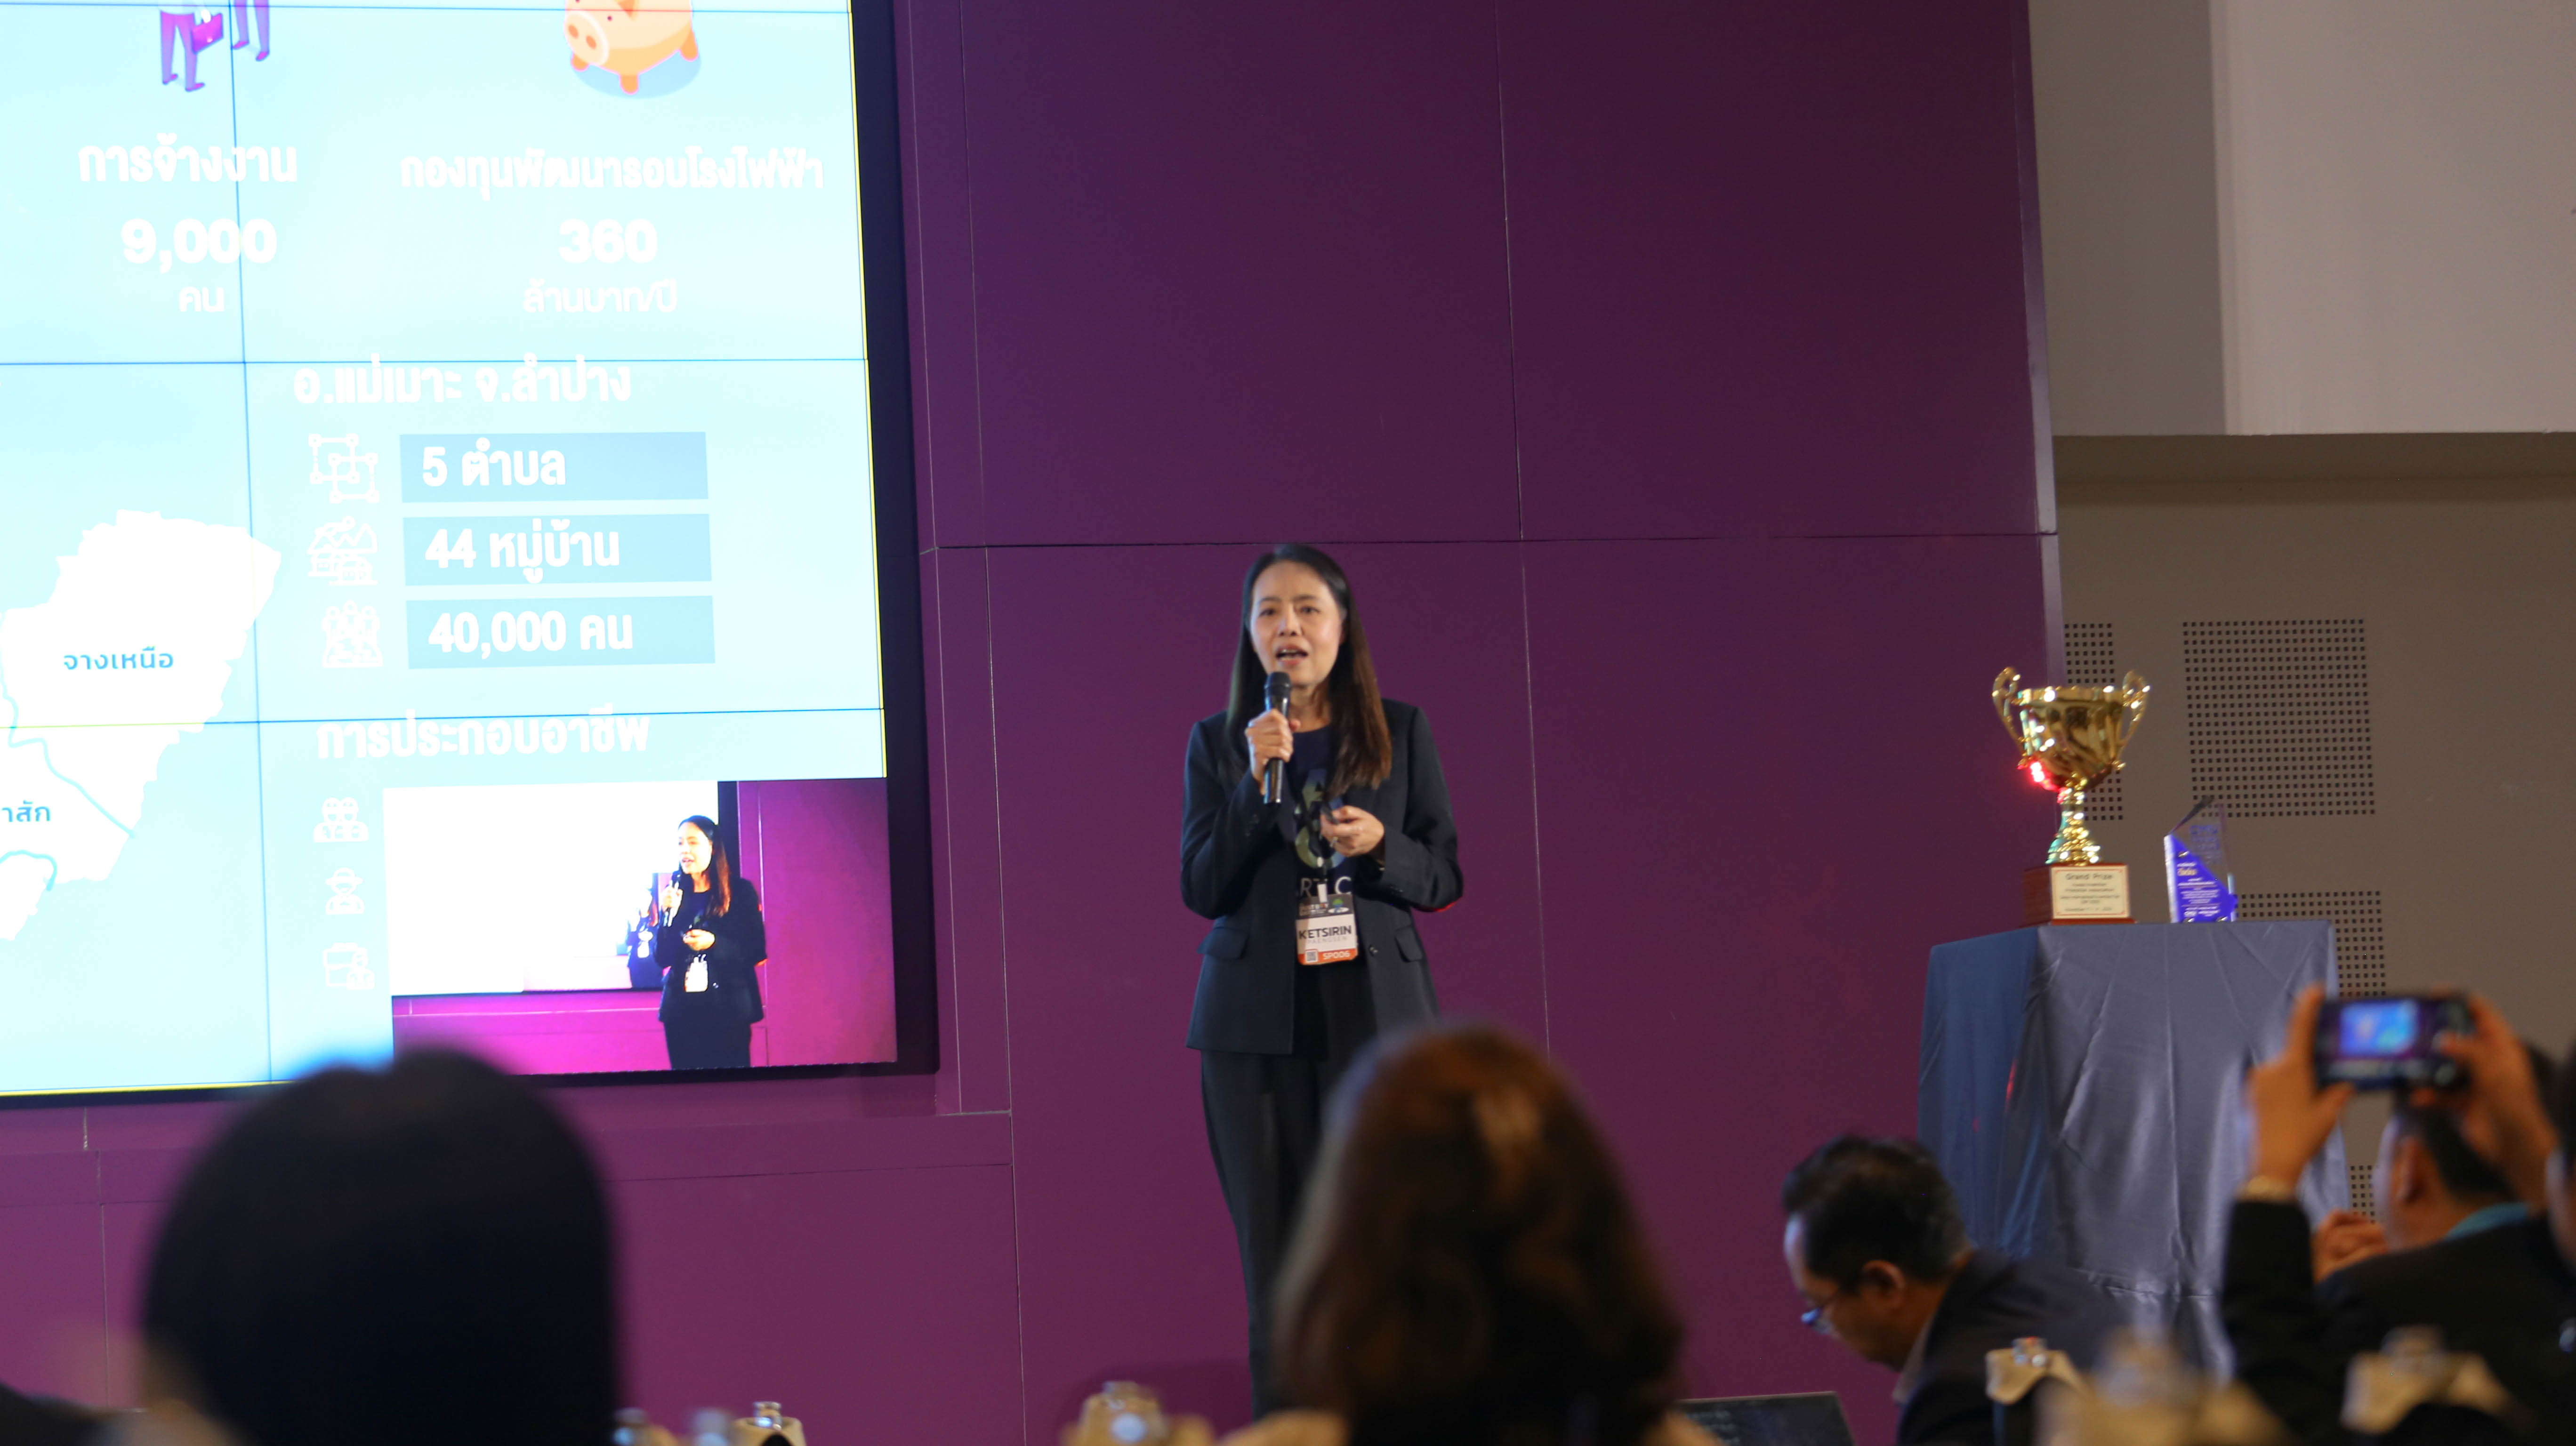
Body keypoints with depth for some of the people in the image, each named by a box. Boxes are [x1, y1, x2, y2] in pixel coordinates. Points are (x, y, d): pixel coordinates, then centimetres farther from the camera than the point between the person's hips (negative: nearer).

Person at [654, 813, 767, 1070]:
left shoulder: (741, 892, 0)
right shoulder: (674, 893, 7)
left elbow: (757, 951, -1)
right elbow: (661, 958, 4)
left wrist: (715, 943, -15)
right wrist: (669, 915, -10)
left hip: (728, 1010, -2)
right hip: (682, 1010, 3)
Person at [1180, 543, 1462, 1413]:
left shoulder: (1400, 731, 7)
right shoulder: (1219, 744, 7)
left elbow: (1444, 877, 9)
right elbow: (1201, 890, 0)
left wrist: (1380, 846, -12)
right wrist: (1256, 783, -12)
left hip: (1376, 1014, 0)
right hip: (1257, 1024, 0)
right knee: (1277, 1256, -2)